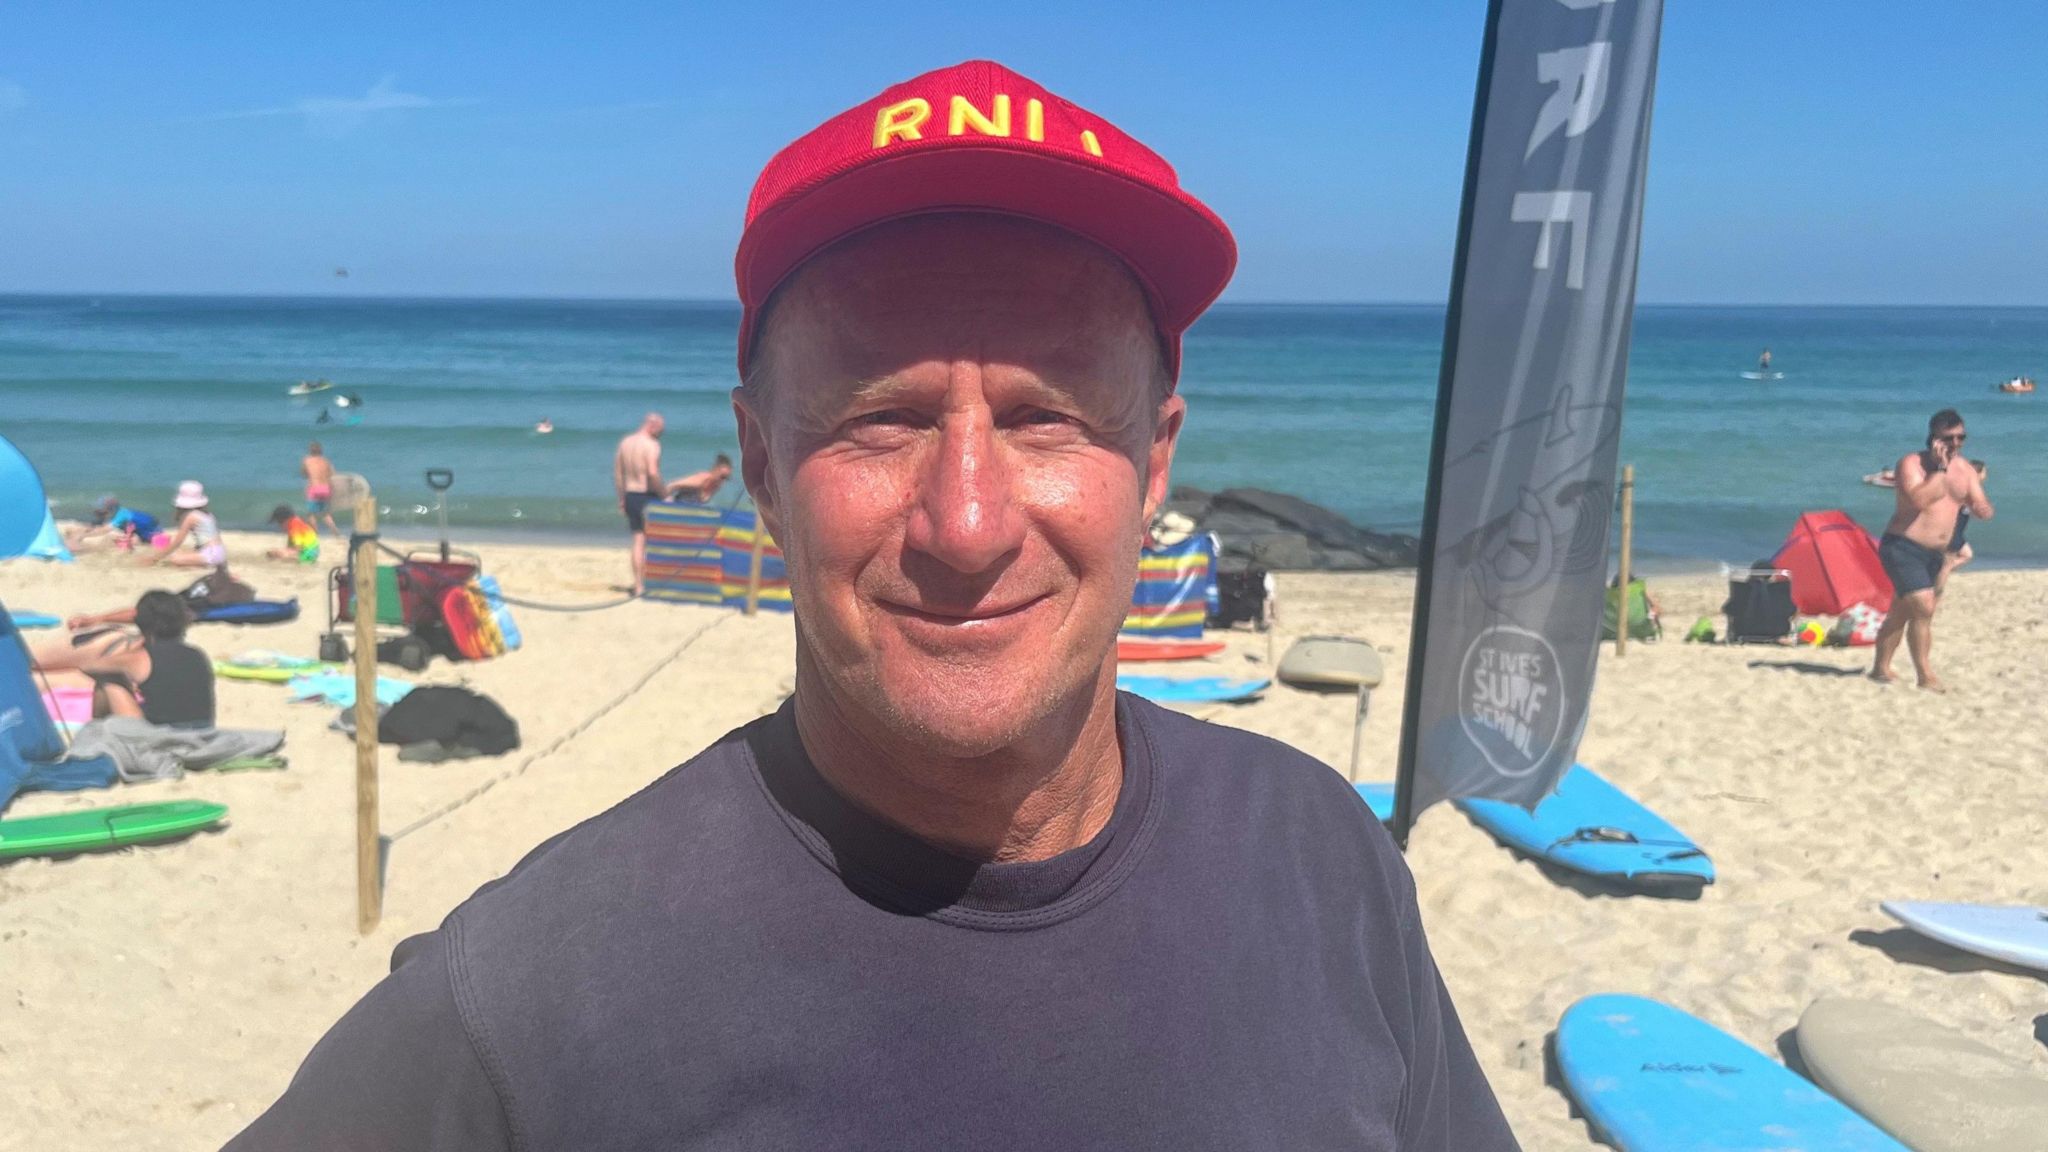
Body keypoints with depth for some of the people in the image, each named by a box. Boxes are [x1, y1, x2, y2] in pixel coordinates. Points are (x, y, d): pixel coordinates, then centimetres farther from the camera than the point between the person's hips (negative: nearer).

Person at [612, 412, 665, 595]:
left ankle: (638, 585, 10)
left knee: (638, 541, 11)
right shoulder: (651, 445, -14)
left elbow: (617, 473, 13)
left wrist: (621, 499, 18)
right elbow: (653, 473, -25)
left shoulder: (625, 442, 10)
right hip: (647, 496, -7)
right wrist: (663, 495, -14)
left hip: (630, 495, 7)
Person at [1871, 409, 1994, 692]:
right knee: (1924, 607, -18)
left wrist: (1980, 506, -11)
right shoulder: (1911, 463, -11)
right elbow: (1918, 500, -27)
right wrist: (1940, 468, -22)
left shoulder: (1966, 471, 10)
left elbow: (1984, 512, 10)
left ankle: (1881, 668, 25)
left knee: (1901, 612, 15)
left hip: (1934, 554, 7)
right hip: (1903, 548, -7)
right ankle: (1925, 675, -10)